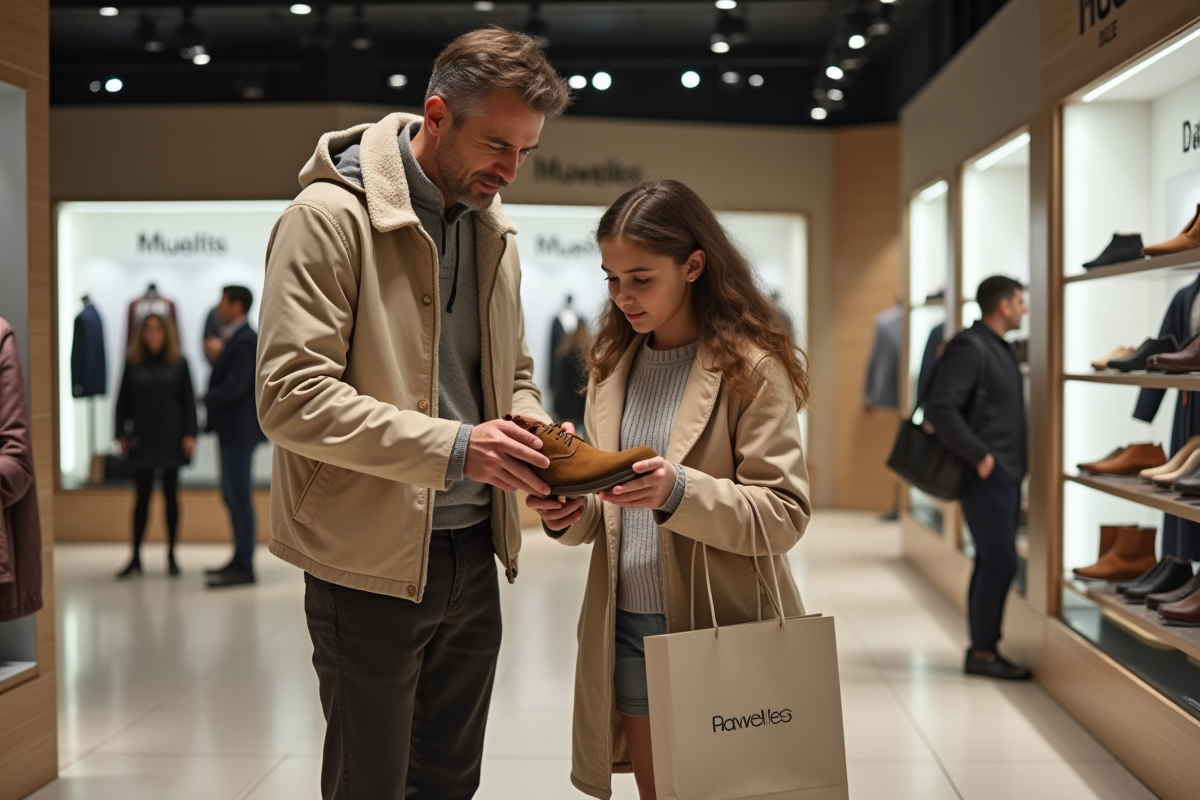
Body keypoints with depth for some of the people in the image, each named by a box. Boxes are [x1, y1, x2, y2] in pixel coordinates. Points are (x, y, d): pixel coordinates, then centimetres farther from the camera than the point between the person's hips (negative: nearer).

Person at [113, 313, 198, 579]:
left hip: (171, 438, 0)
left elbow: (189, 400, 0)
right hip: (142, 440, 0)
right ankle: (136, 558, 9)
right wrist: (121, 435, 0)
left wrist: (190, 434, -6)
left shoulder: (178, 363, 2)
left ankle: (172, 555, 14)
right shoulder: (133, 363, 3)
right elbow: (123, 402, 5)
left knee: (171, 495, 6)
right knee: (142, 496, 3)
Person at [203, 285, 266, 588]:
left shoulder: (245, 340, -16)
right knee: (232, 496, 15)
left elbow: (235, 385, -22)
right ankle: (239, 560, 22)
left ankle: (244, 567, -3)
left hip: (239, 429, -10)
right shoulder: (234, 338, 16)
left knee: (239, 497, -6)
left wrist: (206, 399, -9)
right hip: (232, 429, 10)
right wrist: (217, 357, 4)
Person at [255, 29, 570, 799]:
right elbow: (292, 397, -21)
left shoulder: (493, 229, 8)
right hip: (372, 561, -6)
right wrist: (451, 446, -27)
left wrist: (532, 437, -4)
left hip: (472, 554, 7)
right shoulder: (331, 215, -15)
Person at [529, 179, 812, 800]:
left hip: (722, 629, -5)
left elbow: (784, 514, -14)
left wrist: (679, 492, -28)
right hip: (627, 627, 5)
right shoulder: (614, 364, 10)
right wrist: (571, 515, -7)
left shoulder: (751, 366, -9)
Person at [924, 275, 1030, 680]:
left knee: (991, 562, 12)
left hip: (1007, 473, 10)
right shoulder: (969, 347, -14)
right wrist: (979, 456, -21)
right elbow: (940, 408, -24)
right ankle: (982, 654, 0)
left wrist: (1020, 450, 13)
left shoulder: (1000, 348, 17)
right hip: (987, 475, -10)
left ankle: (982, 648, 19)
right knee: (1001, 562, -8)